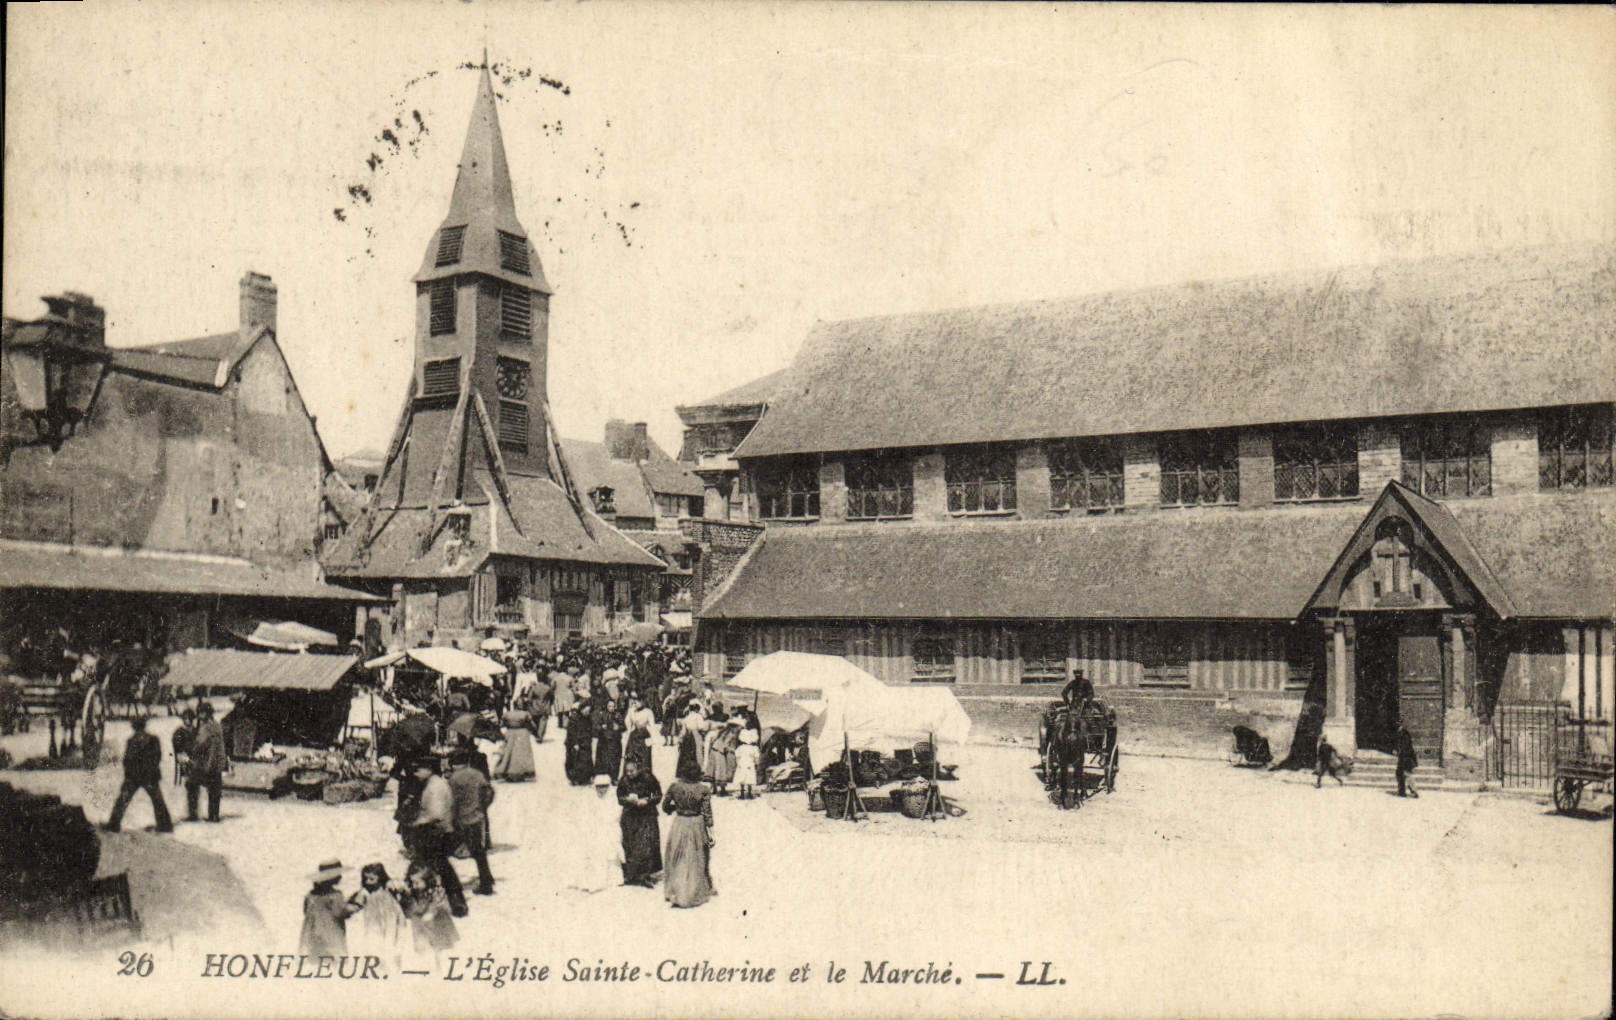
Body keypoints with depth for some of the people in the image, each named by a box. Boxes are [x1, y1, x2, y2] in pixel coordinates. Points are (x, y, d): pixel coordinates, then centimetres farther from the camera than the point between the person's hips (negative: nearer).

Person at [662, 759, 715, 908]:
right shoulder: (703, 790, -13)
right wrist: (710, 833, -7)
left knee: (676, 860, 15)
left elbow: (665, 807, 2)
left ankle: (674, 893, 17)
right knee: (697, 860, 14)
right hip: (697, 824, -1)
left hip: (679, 824, 1)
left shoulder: (674, 787, -8)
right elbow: (707, 813, -12)